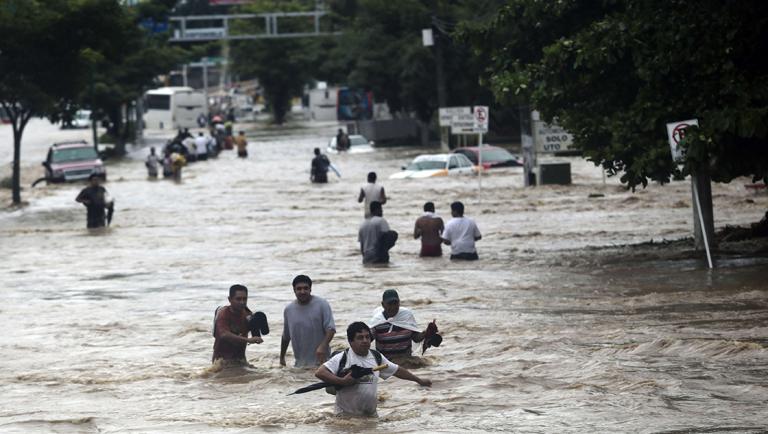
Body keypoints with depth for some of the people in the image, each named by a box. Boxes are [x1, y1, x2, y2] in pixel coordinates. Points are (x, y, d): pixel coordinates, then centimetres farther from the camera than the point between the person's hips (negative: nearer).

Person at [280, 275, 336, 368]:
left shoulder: (322, 305, -5)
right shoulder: (288, 309, 8)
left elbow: (331, 329, -11)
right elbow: (285, 337, 19)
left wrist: (323, 346, -28)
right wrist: (281, 358, 23)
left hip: (320, 361, -4)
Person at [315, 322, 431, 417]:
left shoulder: (377, 358, 8)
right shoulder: (342, 359, -9)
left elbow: (397, 370, 21)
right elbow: (319, 373, -17)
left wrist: (419, 380, 26)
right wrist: (342, 381, -25)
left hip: (371, 414, 5)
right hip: (346, 416, -5)